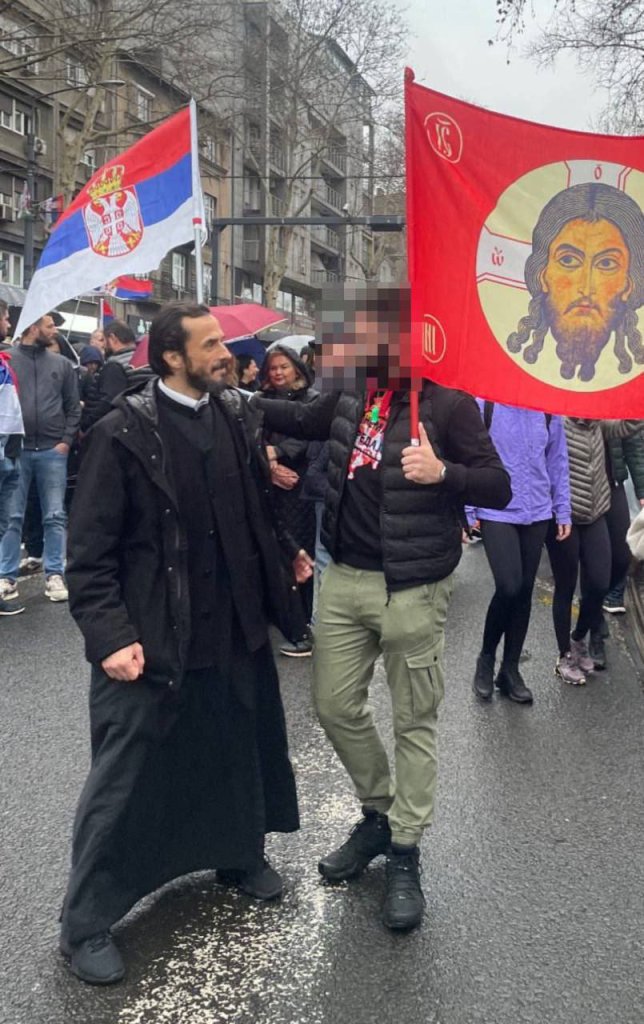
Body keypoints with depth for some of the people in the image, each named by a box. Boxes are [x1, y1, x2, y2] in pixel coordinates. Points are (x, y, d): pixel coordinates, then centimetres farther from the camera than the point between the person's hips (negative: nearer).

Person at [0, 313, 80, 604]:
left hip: (53, 451, 2)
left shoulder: (61, 364, 9)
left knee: (55, 516, 4)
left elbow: (73, 406, 11)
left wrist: (66, 440, 0)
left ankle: (54, 575, 11)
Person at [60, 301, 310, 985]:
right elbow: (90, 552, -14)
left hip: (234, 629, 6)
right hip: (151, 641, -5)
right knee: (124, 779, 5)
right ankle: (84, 922, 24)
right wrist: (111, 636, -21)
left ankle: (240, 853, 48)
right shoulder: (123, 433, -14)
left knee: (240, 749, 22)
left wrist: (286, 556, 6)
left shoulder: (236, 414, 2)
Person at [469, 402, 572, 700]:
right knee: (508, 587, -14)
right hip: (496, 512, -4)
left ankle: (510, 669, 25)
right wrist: (465, 513, -7)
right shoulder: (485, 404, -7)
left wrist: (563, 511, 10)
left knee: (524, 592, 9)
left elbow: (557, 462, 11)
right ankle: (486, 658, 12)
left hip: (537, 514, 4)